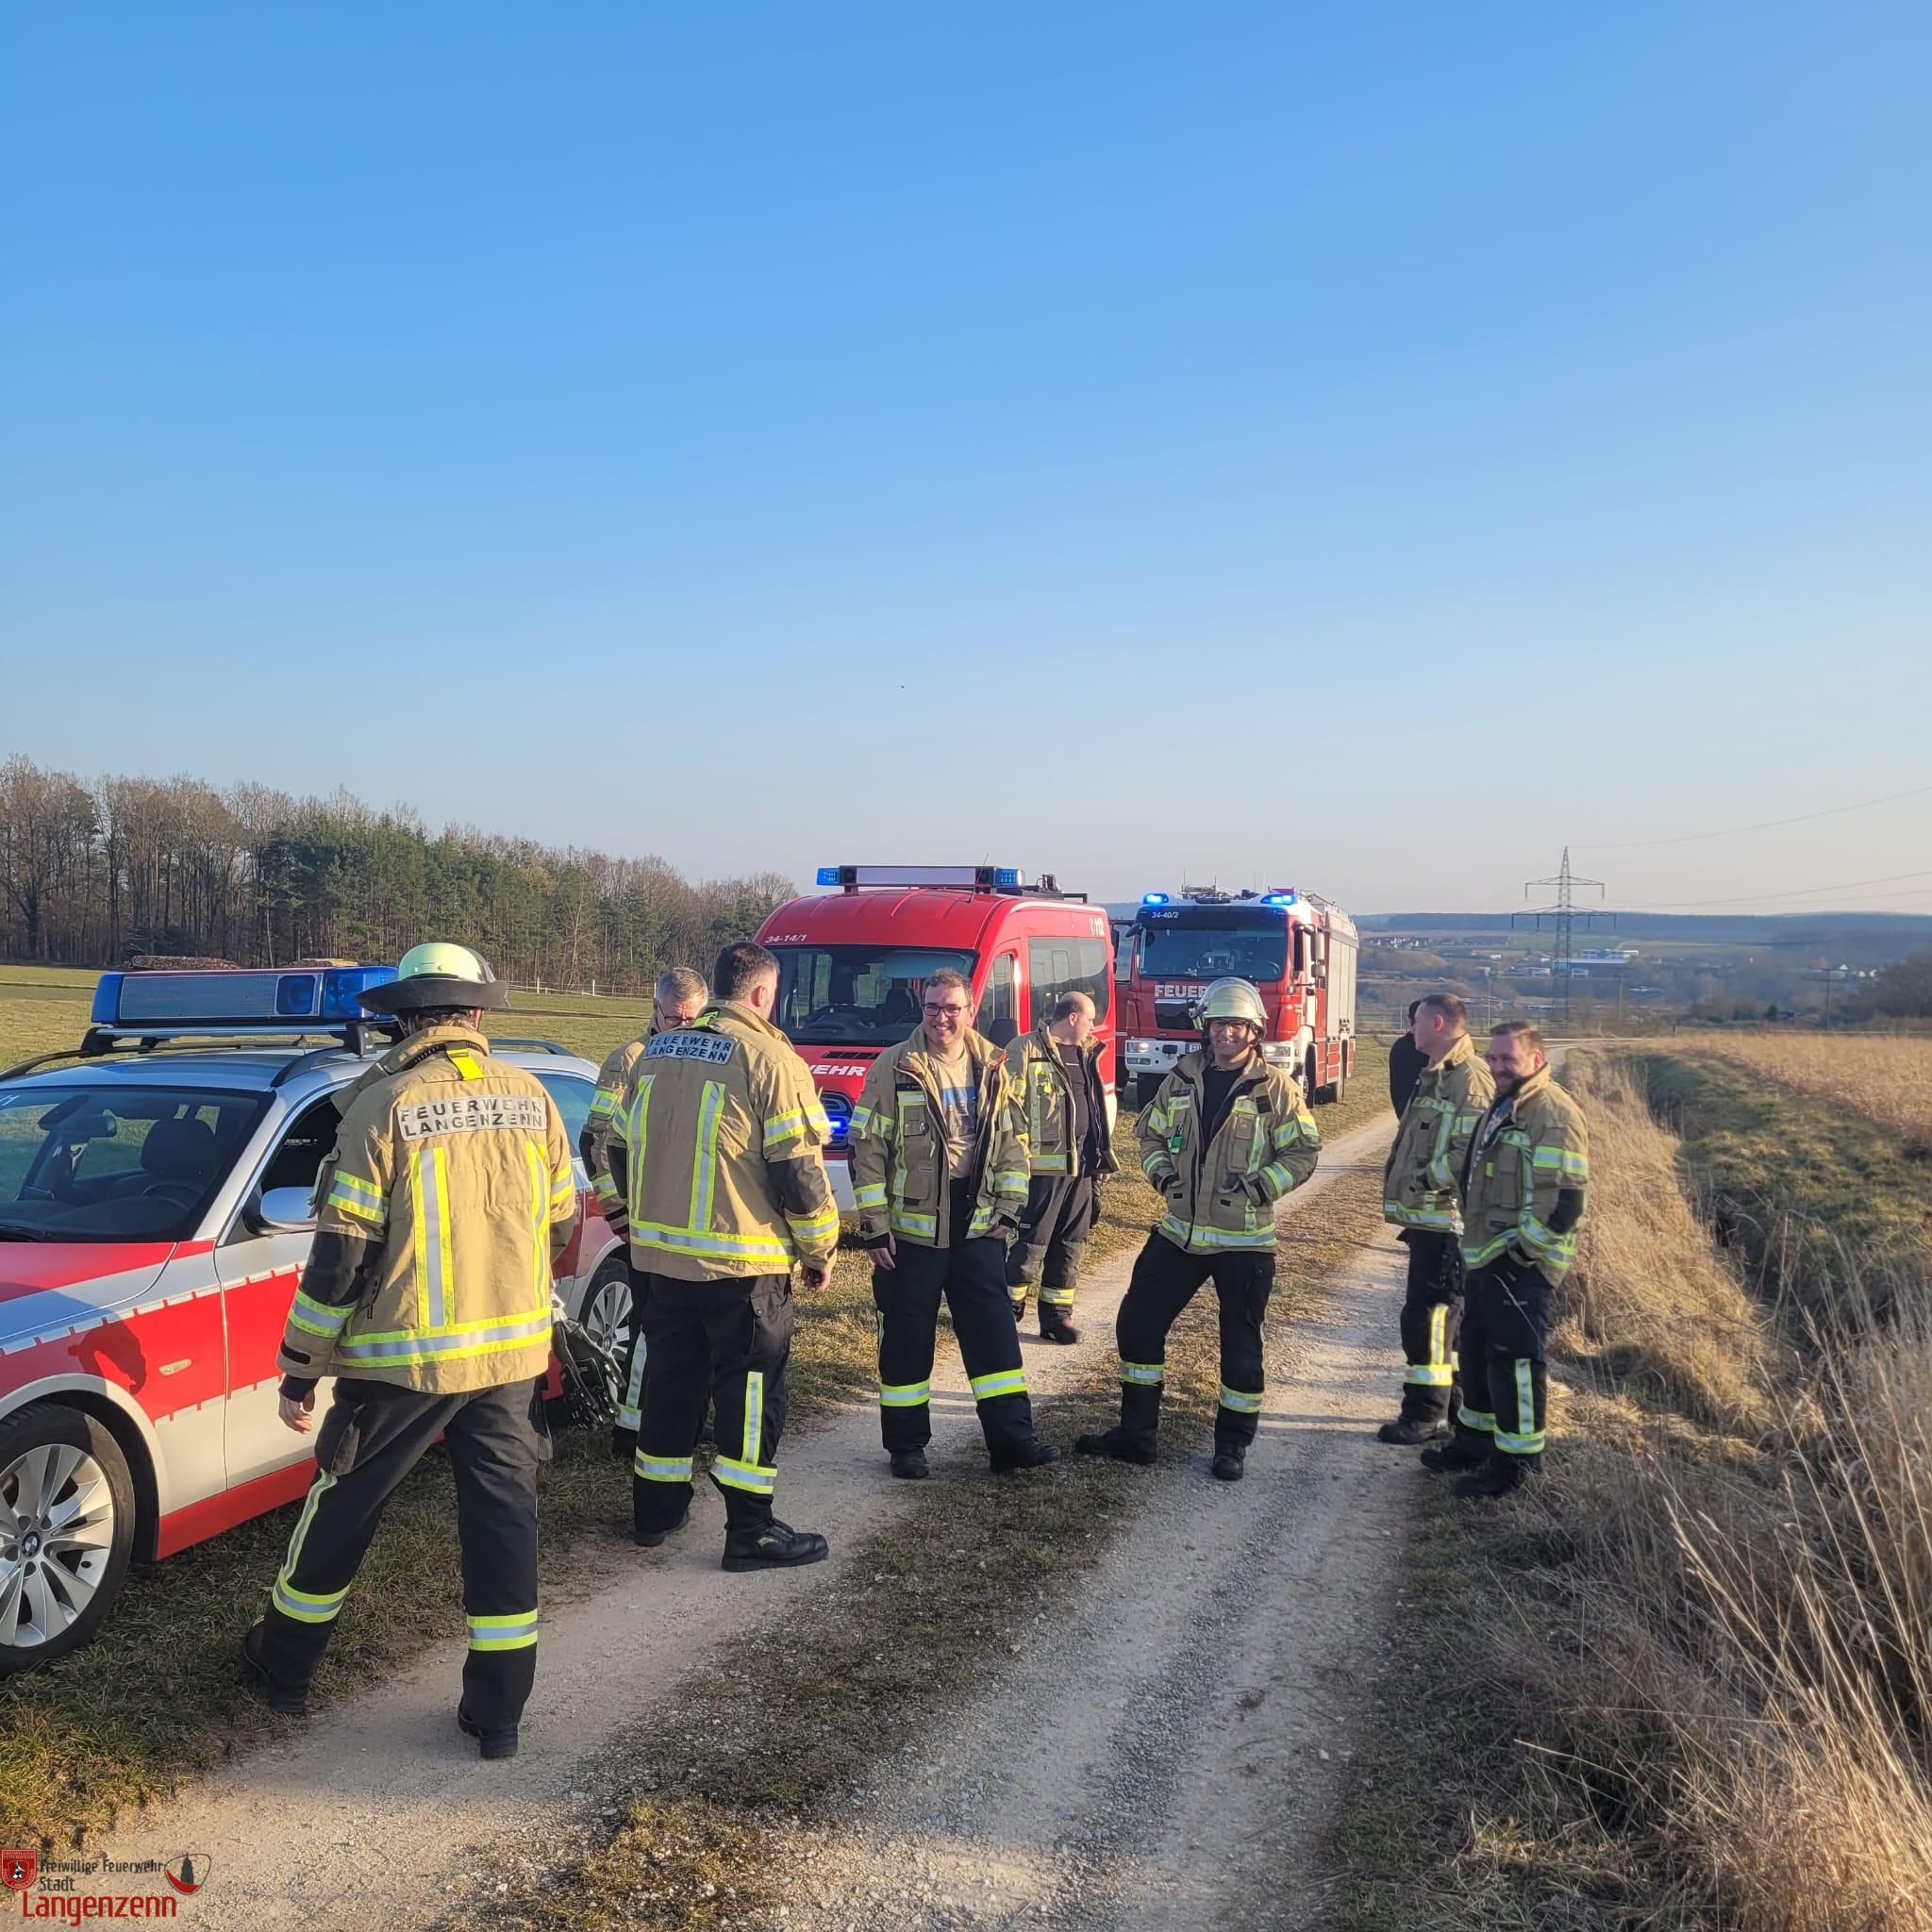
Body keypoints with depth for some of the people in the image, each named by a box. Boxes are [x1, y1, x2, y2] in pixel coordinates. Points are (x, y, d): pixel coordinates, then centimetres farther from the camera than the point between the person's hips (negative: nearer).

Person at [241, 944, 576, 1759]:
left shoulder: (385, 1103, -12)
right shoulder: (531, 1098, 1)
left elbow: (341, 1255, -12)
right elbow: (559, 1226, 10)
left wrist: (301, 1368, -2)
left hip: (403, 1356, -3)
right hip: (514, 1353, 3)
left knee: (342, 1509, 16)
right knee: (503, 1517, 10)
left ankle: (283, 1661, 35)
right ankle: (498, 1707, 15)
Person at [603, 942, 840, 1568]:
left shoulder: (655, 1053, 8)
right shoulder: (771, 1061, -12)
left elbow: (620, 1150, 16)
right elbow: (799, 1170, -14)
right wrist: (820, 1250, -1)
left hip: (659, 1256, 6)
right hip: (742, 1262, -6)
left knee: (669, 1378, 18)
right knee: (751, 1390, 3)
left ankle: (655, 1512, 29)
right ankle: (750, 1532, 8)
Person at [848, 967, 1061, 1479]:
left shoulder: (994, 1070, 4)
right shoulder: (893, 1068, -7)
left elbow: (1013, 1144, 12)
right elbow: (867, 1150, -7)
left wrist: (1009, 1211, 5)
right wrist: (874, 1227, -9)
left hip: (977, 1227, 3)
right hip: (910, 1230, -3)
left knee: (995, 1331, 5)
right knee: (907, 1339, 6)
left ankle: (1011, 1436, 15)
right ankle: (906, 1445, 18)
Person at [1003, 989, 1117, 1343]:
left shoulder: (1085, 1055, 17)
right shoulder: (1026, 1049, -8)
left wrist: (1099, 1158, 21)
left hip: (1081, 1167, 8)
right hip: (1041, 1166, -7)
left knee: (1071, 1244, 11)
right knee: (1029, 1241, -2)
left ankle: (1057, 1313, 20)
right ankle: (1008, 1310, 11)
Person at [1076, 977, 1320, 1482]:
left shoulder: (1275, 1086, -8)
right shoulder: (1182, 1078, 4)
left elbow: (1304, 1151, -6)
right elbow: (1151, 1132, 15)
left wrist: (1259, 1186, -19)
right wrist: (1161, 1171, -3)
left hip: (1245, 1240, -4)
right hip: (1180, 1230, 4)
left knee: (1240, 1343, 7)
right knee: (1138, 1322, 5)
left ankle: (1233, 1443, 23)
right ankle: (1136, 1434, 18)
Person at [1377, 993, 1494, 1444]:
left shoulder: (1469, 1078, -17)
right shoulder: (1435, 1076, 16)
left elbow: (1468, 1151, -25)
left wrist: (1424, 1181, -18)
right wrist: (1407, 1190, 14)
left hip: (1444, 1221, -10)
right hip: (1426, 1218, 10)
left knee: (1427, 1316, -5)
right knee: (1444, 1314, 18)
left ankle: (1424, 1415, 4)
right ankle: (1454, 1403, 29)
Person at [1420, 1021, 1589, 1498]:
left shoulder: (1553, 1114, -18)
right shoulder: (1503, 1106, 15)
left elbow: (1564, 1199, -23)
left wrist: (1523, 1249, -19)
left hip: (1519, 1263, -10)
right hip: (1484, 1257, 10)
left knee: (1513, 1358, -3)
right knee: (1476, 1350, 20)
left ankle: (1517, 1458, 8)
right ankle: (1476, 1436, 34)